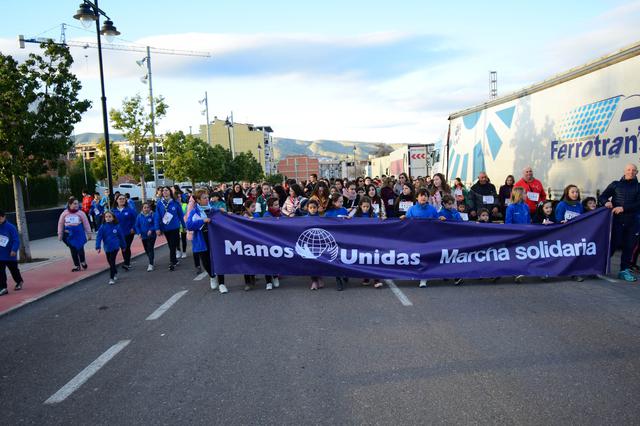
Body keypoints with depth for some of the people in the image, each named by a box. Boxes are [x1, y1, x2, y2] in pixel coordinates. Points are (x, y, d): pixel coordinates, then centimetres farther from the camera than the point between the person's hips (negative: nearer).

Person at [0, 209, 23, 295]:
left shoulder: (10, 227, -14)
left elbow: (16, 240, -16)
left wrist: (14, 250, -26)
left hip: (10, 254, -3)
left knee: (14, 270, 14)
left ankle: (19, 282, 37)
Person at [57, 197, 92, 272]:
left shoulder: (80, 213, -4)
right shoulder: (64, 213, 1)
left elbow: (86, 223, 0)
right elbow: (60, 224, 9)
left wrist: (89, 233, 1)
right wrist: (60, 234, 10)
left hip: (79, 234, -2)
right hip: (70, 235, 2)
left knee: (80, 249, -4)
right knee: (73, 251, 7)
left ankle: (83, 262, 24)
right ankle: (76, 266, 19)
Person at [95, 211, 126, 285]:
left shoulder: (116, 227, -6)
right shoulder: (102, 227, -6)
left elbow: (121, 236, 3)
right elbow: (99, 237, -10)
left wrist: (123, 246, 10)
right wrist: (98, 247, -19)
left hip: (115, 247, -2)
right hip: (107, 248, 2)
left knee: (112, 262, -5)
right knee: (110, 262, 16)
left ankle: (111, 278, 2)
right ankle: (115, 273, 38)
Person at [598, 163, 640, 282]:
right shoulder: (615, 184, 9)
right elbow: (602, 197, 7)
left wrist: (623, 208, -17)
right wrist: (606, 202, -16)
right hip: (616, 219, -2)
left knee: (629, 245, 3)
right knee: (614, 243, -7)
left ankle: (624, 270, 12)